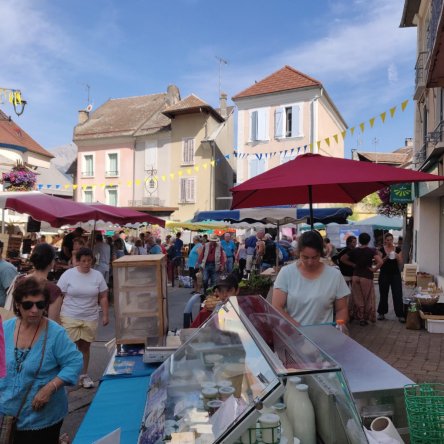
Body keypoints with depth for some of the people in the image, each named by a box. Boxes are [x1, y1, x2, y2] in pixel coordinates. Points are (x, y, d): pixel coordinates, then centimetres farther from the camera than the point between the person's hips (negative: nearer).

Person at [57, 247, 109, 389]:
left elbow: (103, 297, 4)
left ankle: (84, 375, 26)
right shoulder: (68, 274, -6)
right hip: (70, 317, -2)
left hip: (90, 318, 2)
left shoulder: (97, 275, 0)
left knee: (85, 347, 11)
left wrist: (105, 315, 1)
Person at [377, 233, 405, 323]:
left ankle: (400, 315, 1)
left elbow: (400, 264, 1)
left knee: (398, 295, -4)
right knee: (383, 295, 7)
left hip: (395, 274, 1)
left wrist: (397, 257, -18)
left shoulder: (398, 249, 3)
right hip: (384, 274, -1)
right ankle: (381, 313, 21)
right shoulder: (381, 250, -1)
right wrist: (386, 257, -22)